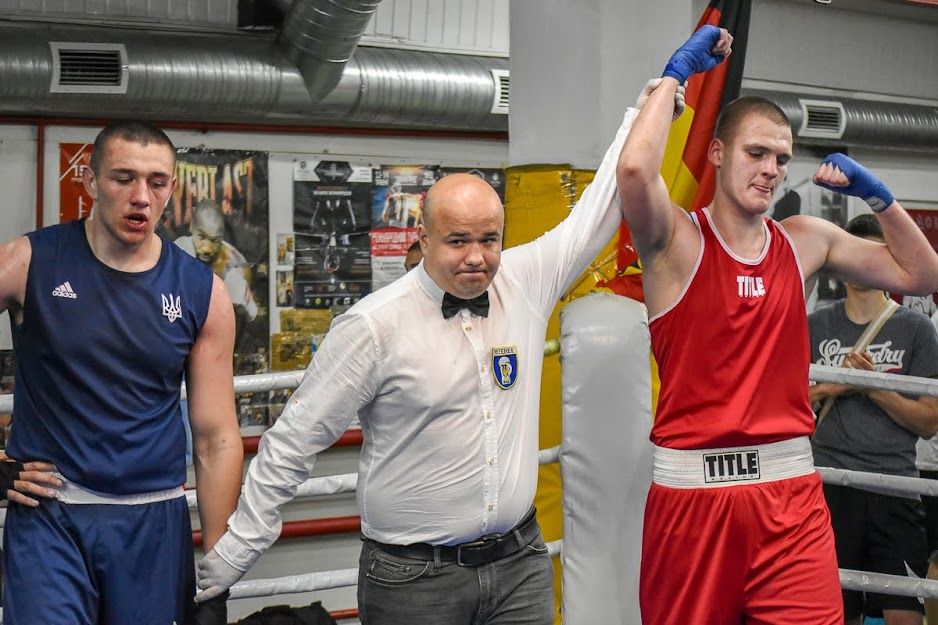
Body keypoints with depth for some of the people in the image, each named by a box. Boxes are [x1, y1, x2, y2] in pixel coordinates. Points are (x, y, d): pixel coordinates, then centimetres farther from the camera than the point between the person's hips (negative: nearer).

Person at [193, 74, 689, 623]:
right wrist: (235, 553, -6)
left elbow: (595, 217, 14)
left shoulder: (526, 282, 2)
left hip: (521, 561, 4)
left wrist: (646, 113, 14)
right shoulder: (376, 324, -11)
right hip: (415, 579, -4)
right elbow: (294, 441, -7)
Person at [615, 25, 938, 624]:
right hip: (692, 484, -3)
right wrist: (678, 73, -14)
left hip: (791, 486, 3)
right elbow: (635, 170, -26)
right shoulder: (676, 238, -4)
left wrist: (876, 194, 7)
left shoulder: (807, 240, 11)